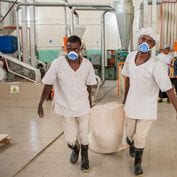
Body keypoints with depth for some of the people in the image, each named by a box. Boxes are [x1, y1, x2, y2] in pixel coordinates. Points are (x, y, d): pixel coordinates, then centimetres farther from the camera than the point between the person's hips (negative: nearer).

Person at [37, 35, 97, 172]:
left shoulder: (87, 64, -8)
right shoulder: (58, 63, -16)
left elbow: (89, 85, 6)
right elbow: (48, 85, -9)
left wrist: (90, 101, 16)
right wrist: (40, 104, -7)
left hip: (83, 107, 1)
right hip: (66, 108, -1)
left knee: (83, 136, 12)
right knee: (70, 139, 6)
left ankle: (85, 157, 42)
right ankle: (75, 149, 44)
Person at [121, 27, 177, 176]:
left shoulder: (157, 65, -27)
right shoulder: (130, 57, -11)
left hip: (147, 108, -4)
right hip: (131, 105, 4)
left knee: (140, 137, 8)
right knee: (130, 132, 23)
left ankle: (138, 162, 36)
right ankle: (131, 145, 59)